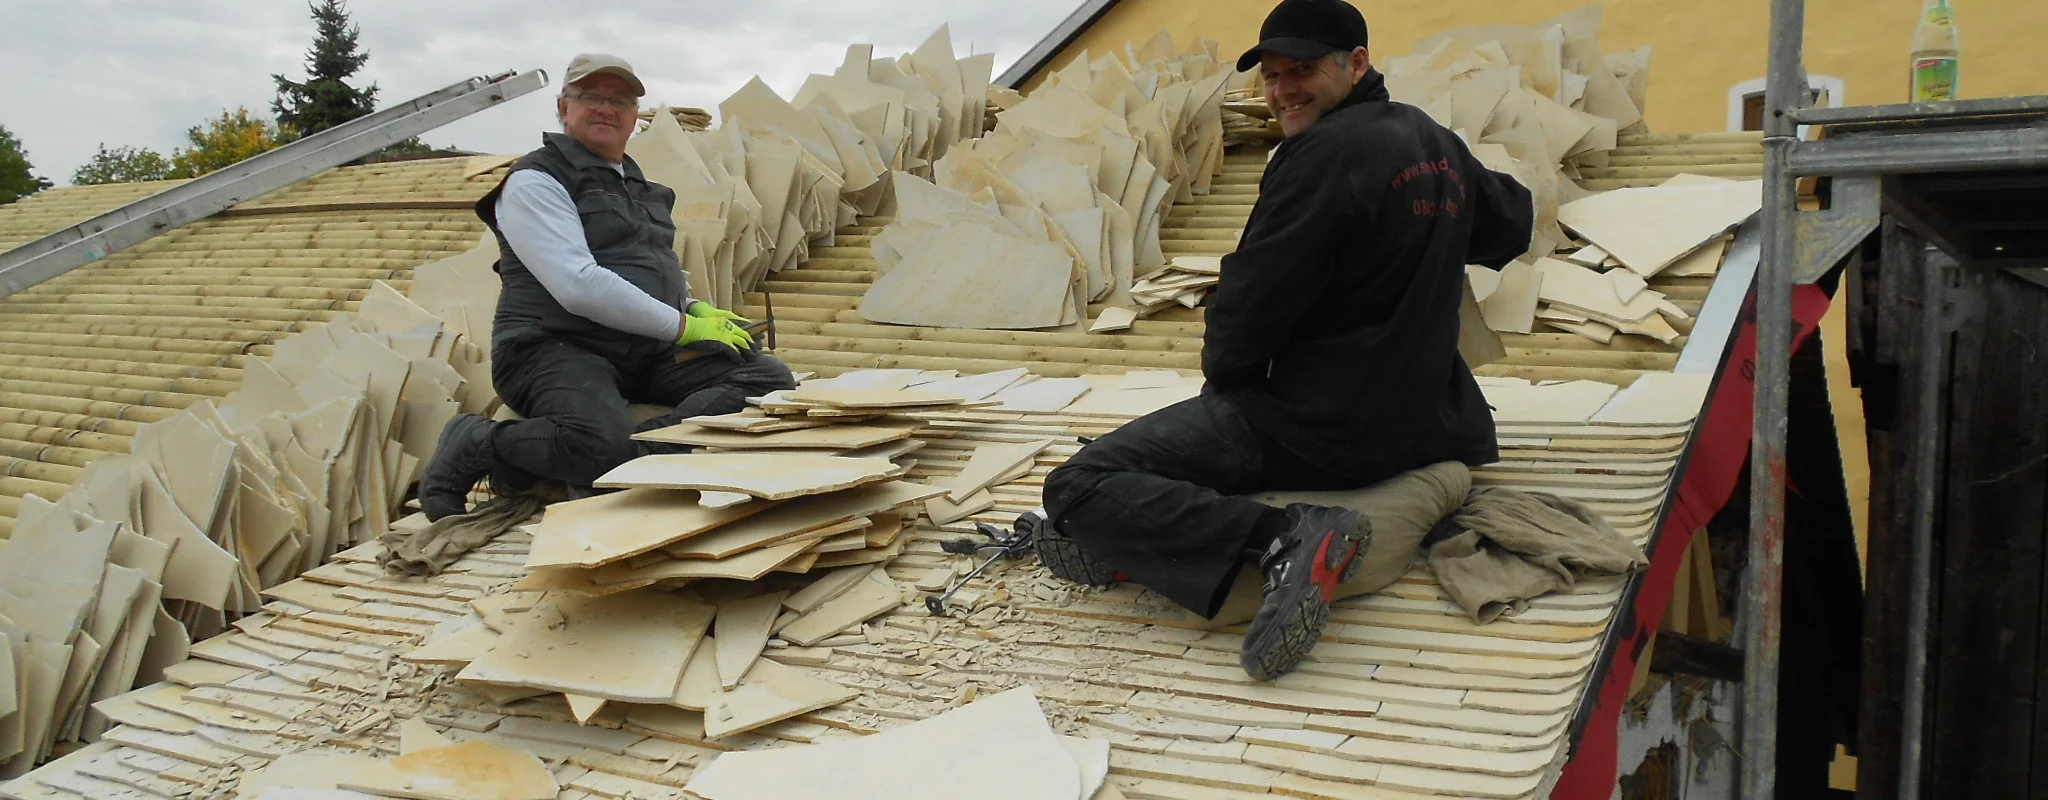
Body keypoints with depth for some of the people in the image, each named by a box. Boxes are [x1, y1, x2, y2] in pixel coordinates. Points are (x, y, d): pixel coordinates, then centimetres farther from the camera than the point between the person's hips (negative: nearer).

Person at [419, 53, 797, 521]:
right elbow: (579, 286, -16)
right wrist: (683, 325, -14)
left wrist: (697, 307, 12)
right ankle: (474, 447, -10)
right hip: (557, 348, -8)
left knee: (771, 380, -13)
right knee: (605, 447, -38)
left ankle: (645, 448, -30)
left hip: (648, 354, 8)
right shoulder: (535, 182, -3)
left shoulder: (639, 185, 24)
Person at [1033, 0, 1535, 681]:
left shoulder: (1326, 151, -18)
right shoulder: (1439, 145, 10)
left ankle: (1287, 539, -27)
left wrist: (1221, 371, 3)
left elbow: (1252, 302, -16)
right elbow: (1511, 222, 30)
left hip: (1320, 429, -10)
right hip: (1416, 418, 10)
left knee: (1077, 490, -16)